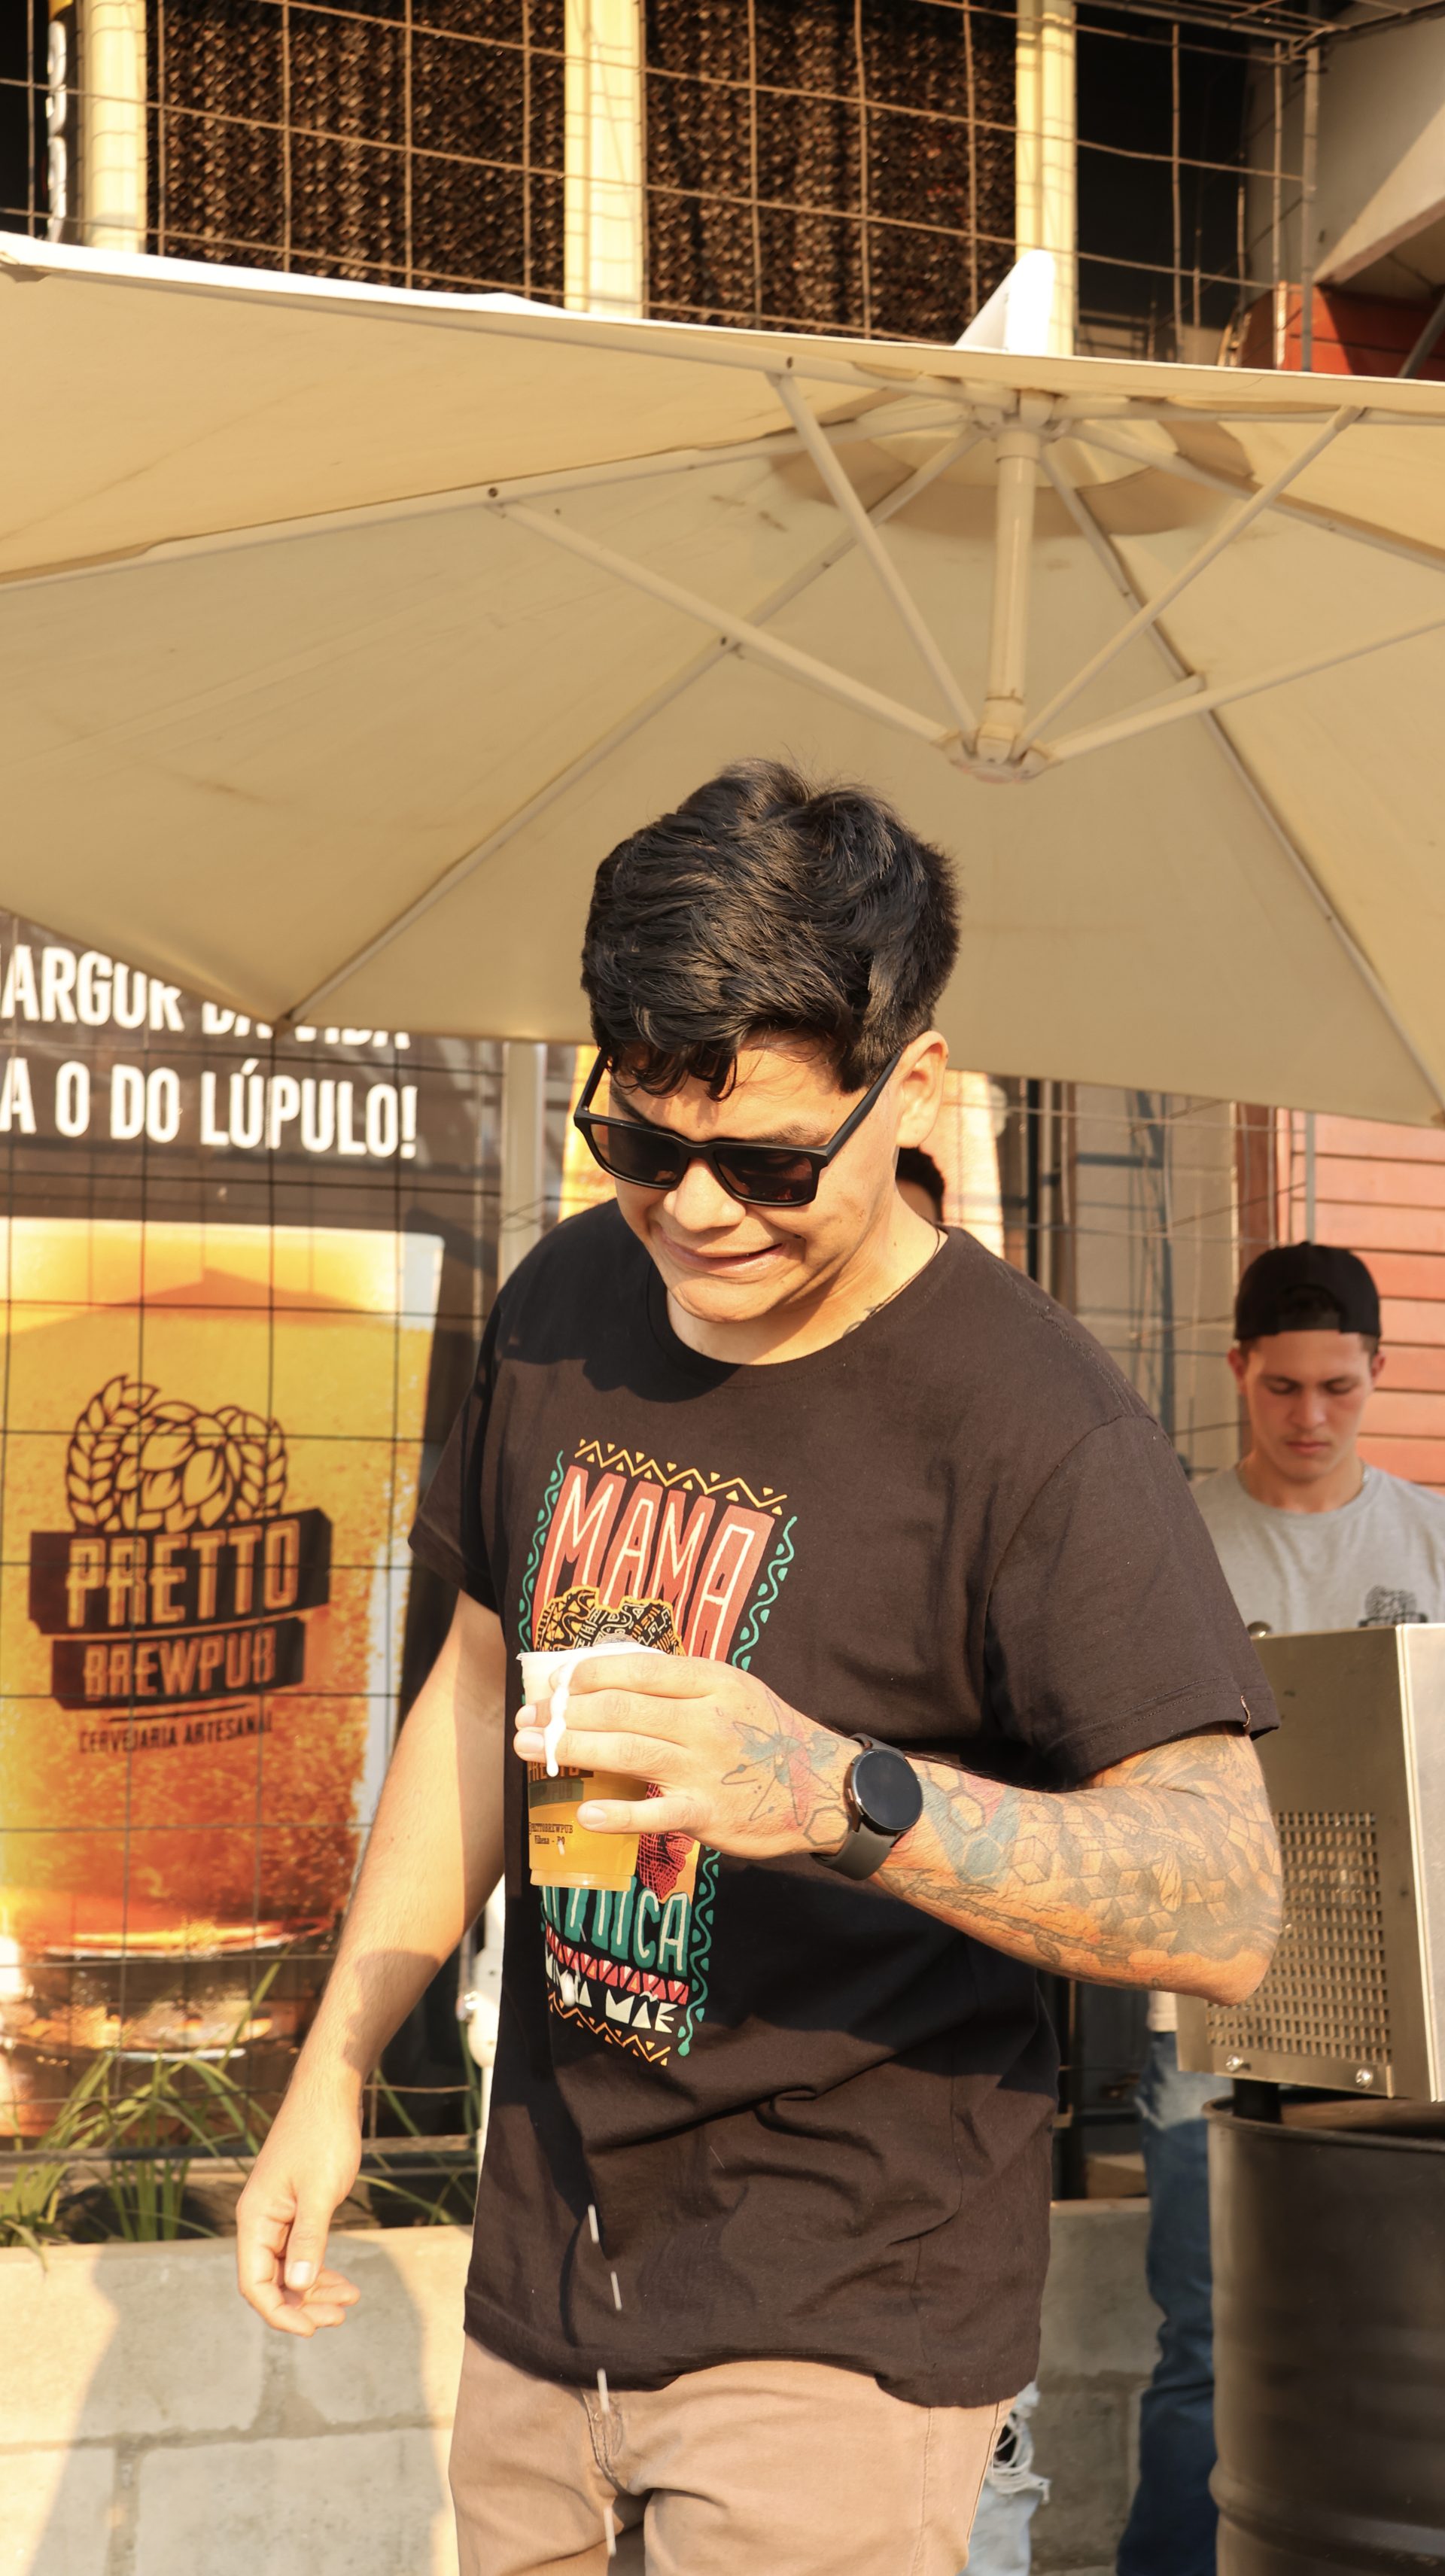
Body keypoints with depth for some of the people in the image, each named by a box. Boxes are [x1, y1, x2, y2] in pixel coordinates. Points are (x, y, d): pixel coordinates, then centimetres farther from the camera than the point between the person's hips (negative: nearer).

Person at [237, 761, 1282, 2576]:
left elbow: (1226, 1909, -24)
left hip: (839, 2332, -6)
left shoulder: (1027, 1421, -18)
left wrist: (847, 1795, -38)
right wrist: (335, 2072, 13)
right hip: (544, 2274, 6)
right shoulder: (564, 1312, 3)